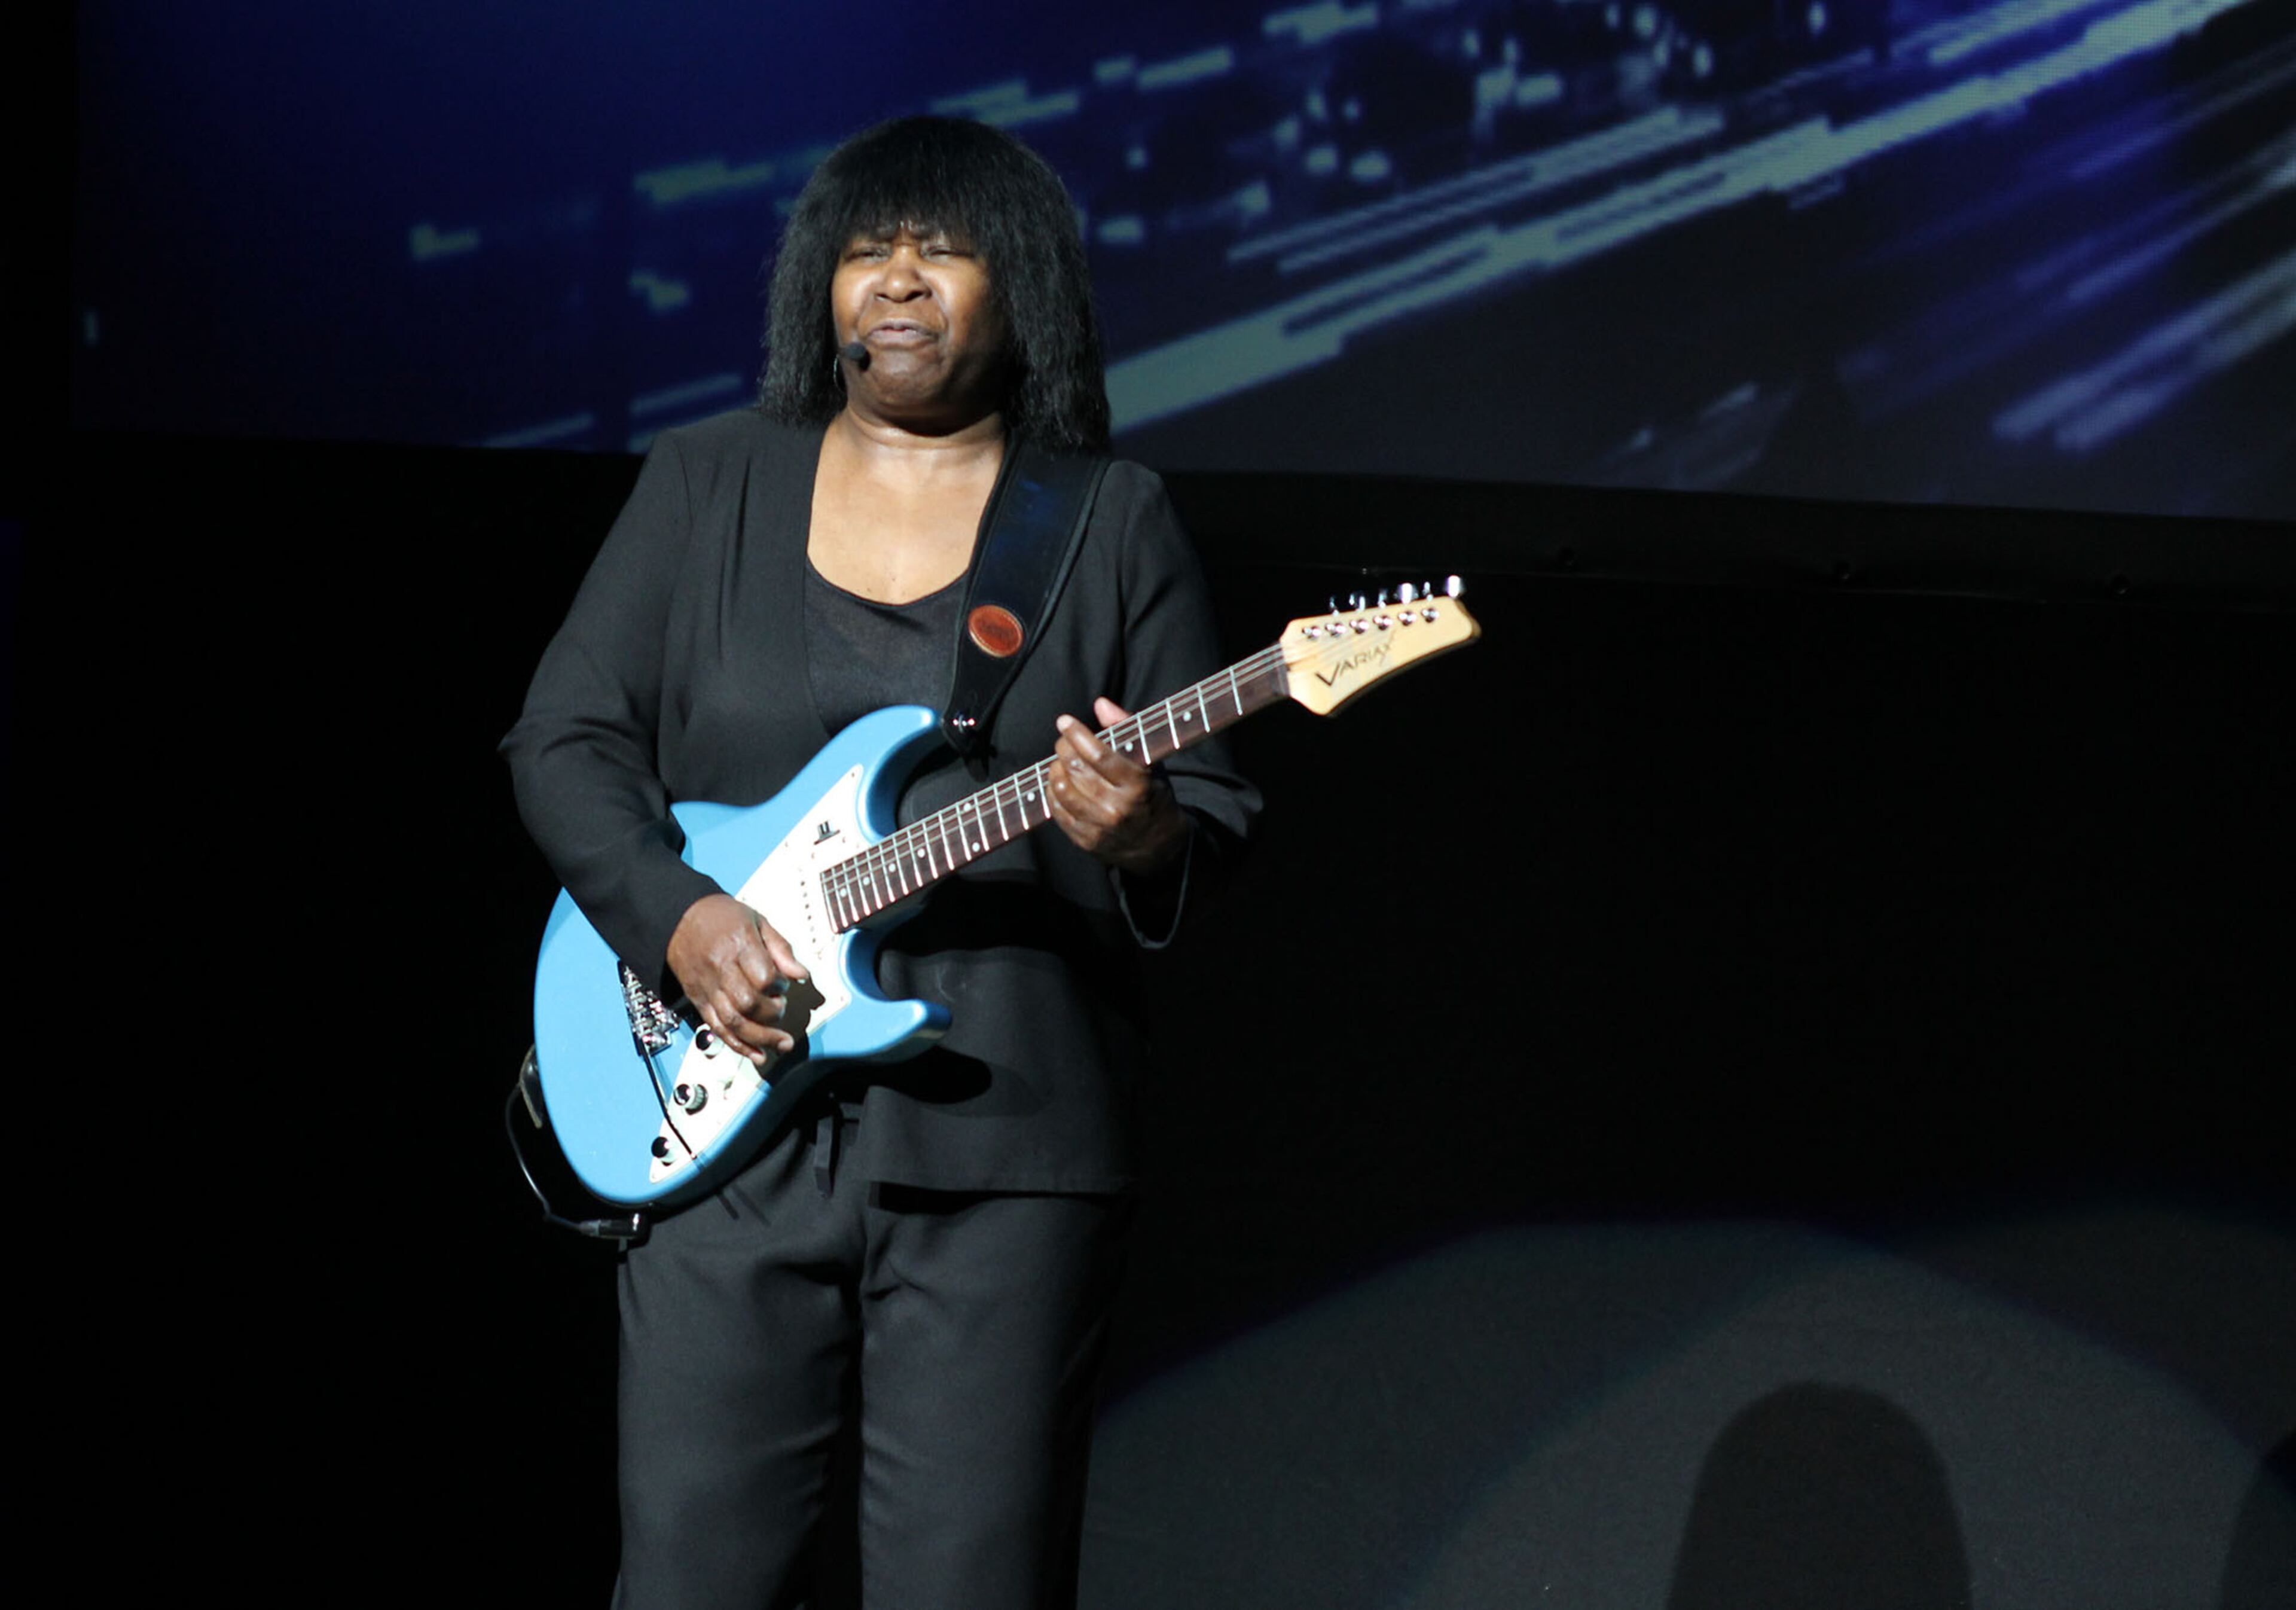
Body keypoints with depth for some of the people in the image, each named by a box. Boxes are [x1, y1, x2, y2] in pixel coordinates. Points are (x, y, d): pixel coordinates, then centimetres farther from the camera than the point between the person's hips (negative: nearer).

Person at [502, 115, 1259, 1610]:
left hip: (1003, 1146, -1)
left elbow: (1220, 813, 5)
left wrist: (1146, 837, -19)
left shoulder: (1115, 523, 7)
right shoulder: (705, 488, 10)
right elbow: (566, 740, 8)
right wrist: (679, 920, -8)